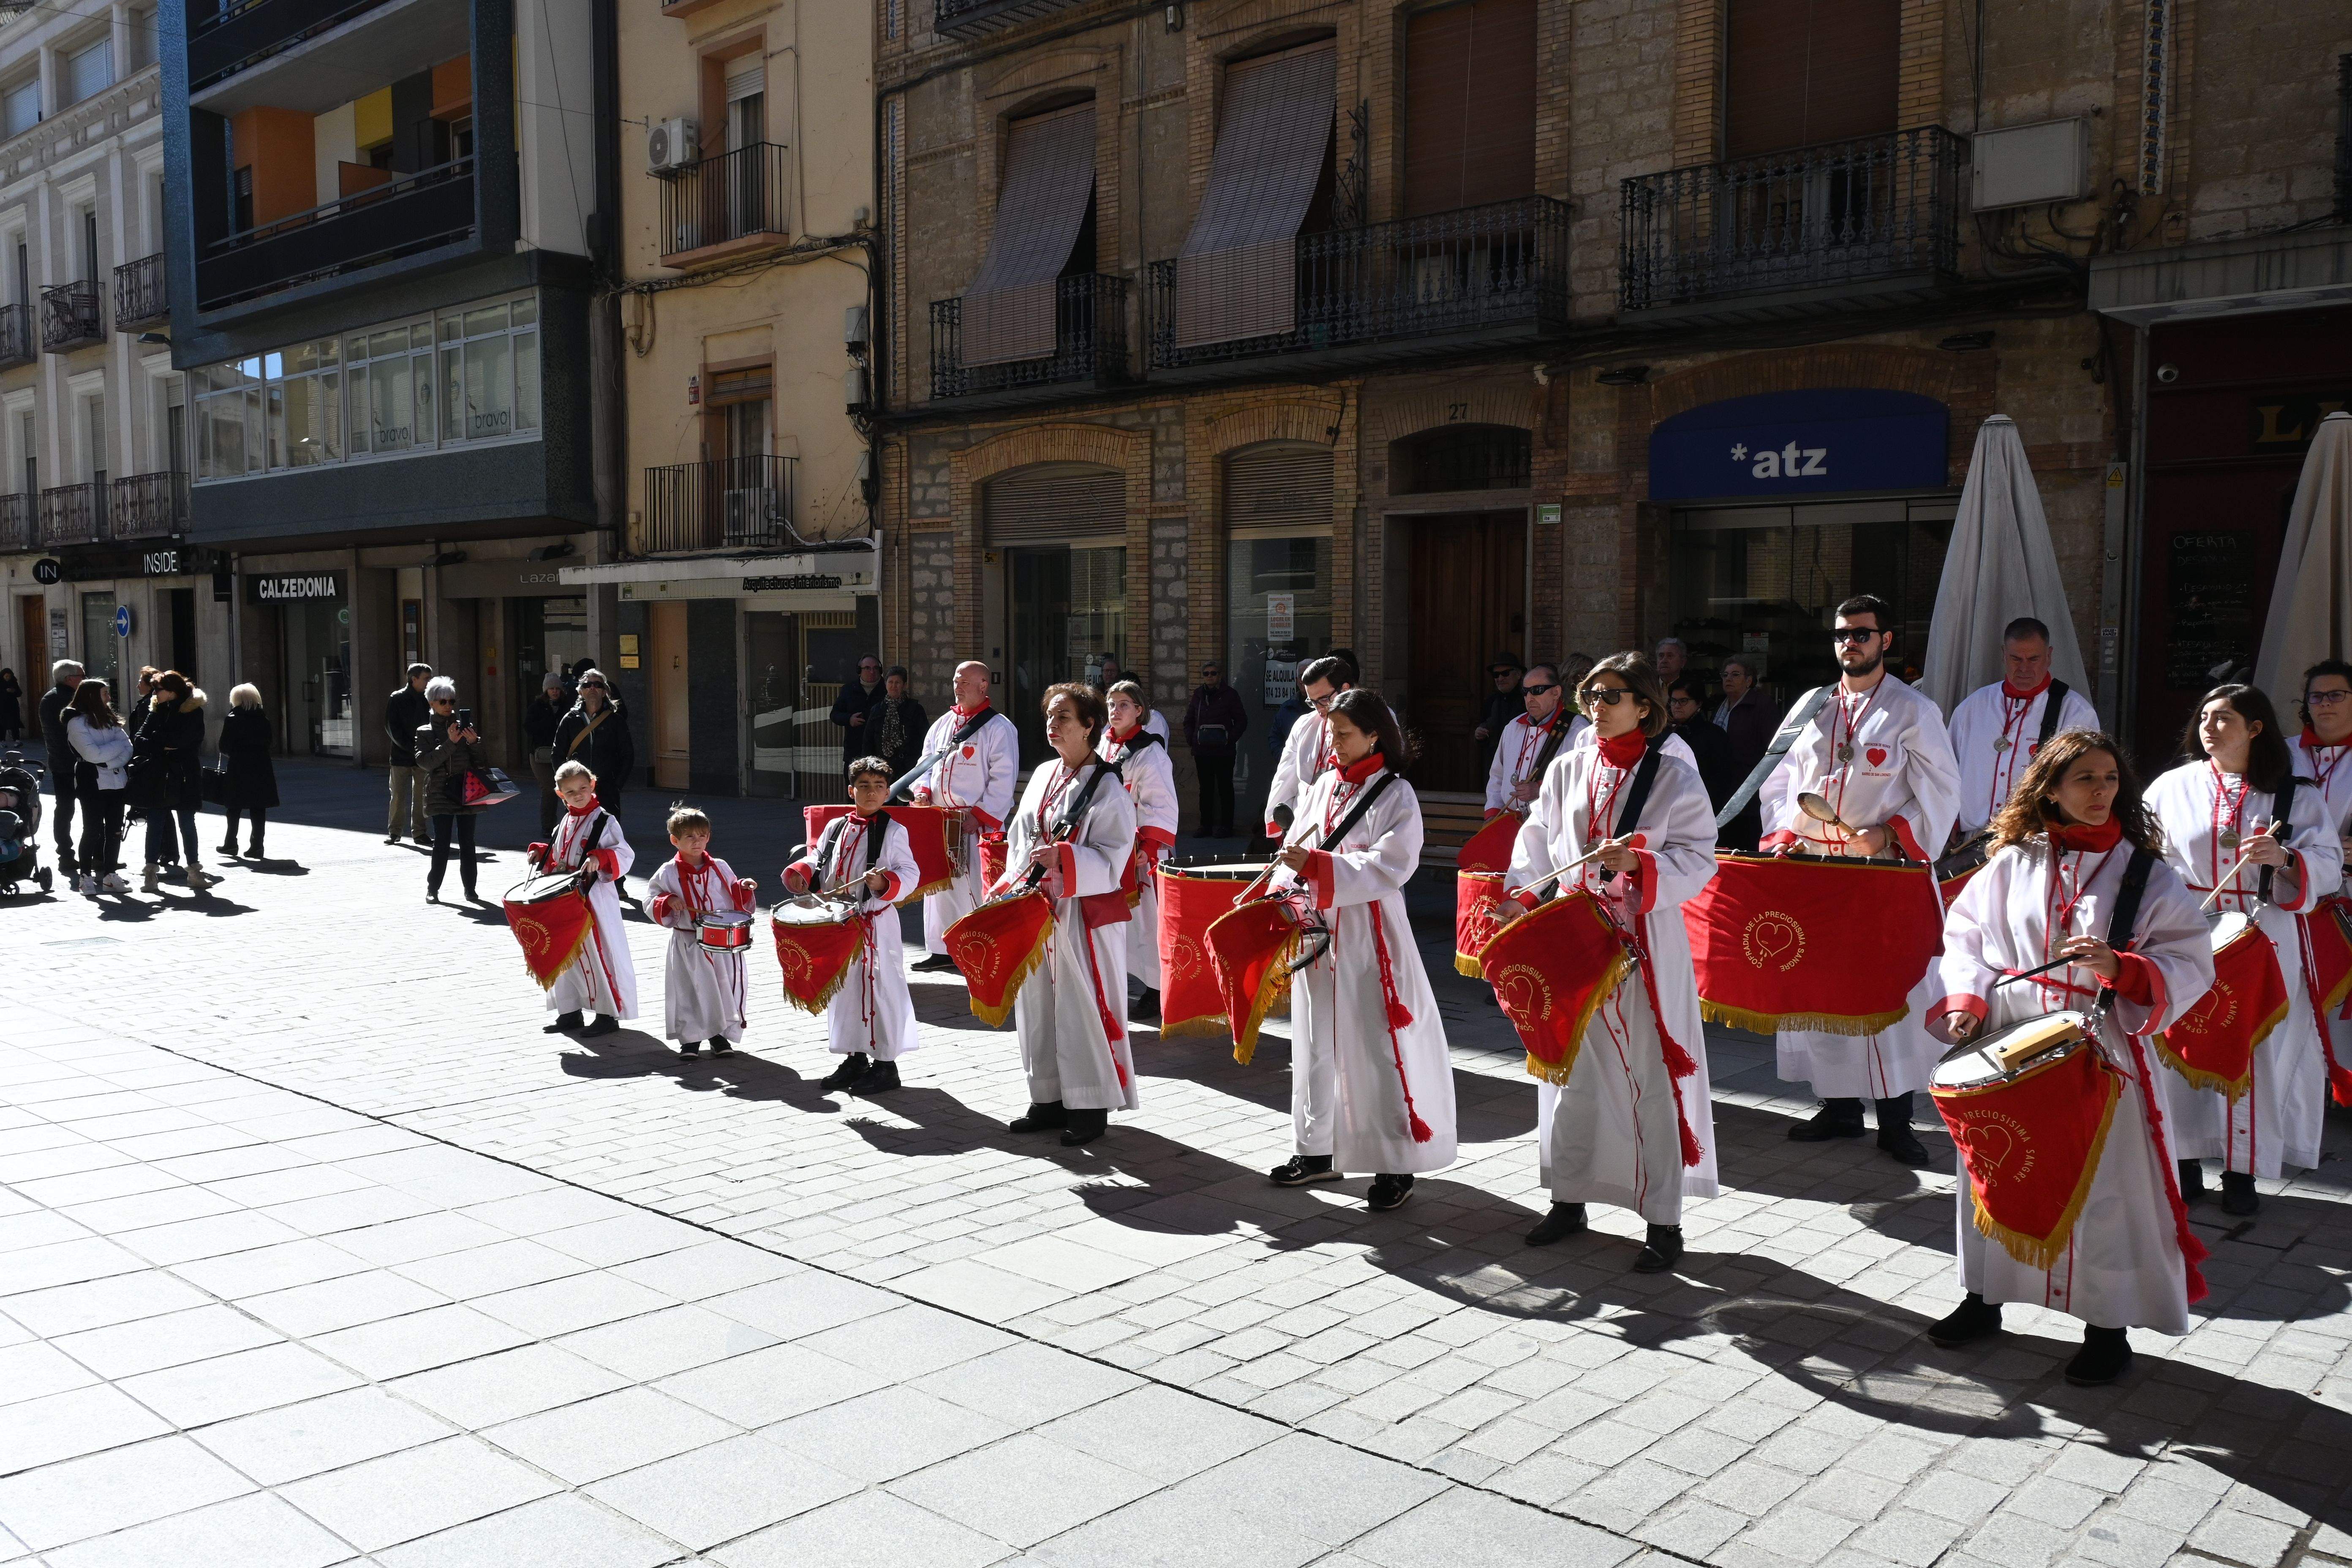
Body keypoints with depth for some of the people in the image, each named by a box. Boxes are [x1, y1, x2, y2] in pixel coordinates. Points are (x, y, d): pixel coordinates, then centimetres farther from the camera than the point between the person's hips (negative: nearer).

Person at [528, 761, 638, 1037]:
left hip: (595, 898, -7)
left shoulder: (605, 821, -8)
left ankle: (608, 1014, 5)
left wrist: (599, 858, -31)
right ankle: (571, 1012, 24)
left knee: (599, 953, -3)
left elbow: (625, 855, -16)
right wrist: (540, 853, 8)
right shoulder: (565, 823, 14)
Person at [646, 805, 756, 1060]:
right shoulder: (669, 873, -1)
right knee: (688, 991, 2)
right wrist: (668, 902, -18)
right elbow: (651, 902, 1)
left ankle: (720, 1034, 20)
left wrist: (743, 888, -6)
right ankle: (690, 1037, 16)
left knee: (725, 988, 5)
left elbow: (735, 899, 14)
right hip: (687, 943, -2)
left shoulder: (720, 868, 6)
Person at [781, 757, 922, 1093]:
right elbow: (818, 857, 18)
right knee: (844, 989, 13)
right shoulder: (835, 828, 9)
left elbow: (909, 873, -8)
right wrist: (802, 872, -2)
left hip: (875, 924, -6)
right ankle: (855, 1057, 27)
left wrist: (886, 882, -25)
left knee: (879, 990, -1)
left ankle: (886, 1063, 9)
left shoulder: (894, 832, -5)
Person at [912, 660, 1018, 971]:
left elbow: (1003, 779, -11)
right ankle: (942, 950, 22)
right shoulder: (942, 724, 16)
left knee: (976, 889, -10)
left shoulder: (999, 728, -6)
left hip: (977, 826, -7)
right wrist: (923, 791, 0)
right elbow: (926, 761, 20)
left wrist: (980, 816, -17)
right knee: (940, 886, 12)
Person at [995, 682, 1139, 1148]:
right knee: (1038, 1005, 12)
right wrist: (1012, 884, 1)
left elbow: (1111, 860, -15)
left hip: (1084, 915, -7)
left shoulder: (1107, 787, -9)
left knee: (1082, 1008, -2)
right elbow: (1019, 839, 15)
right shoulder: (1044, 774, 12)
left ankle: (1091, 1108, 10)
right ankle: (1048, 1100, 24)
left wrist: (1064, 857, -28)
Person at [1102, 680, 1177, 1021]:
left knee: (1145, 921, -5)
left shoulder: (1150, 752, -9)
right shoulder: (1104, 746, 13)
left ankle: (1156, 994, 3)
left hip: (1138, 851, -7)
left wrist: (1148, 847, -20)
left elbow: (1161, 807, -13)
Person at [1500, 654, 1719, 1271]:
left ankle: (1664, 1221, 10)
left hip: (1645, 948, -4)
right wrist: (1521, 895, -6)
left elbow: (1699, 857, -7)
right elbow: (1537, 842, 10)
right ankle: (1569, 1200, 27)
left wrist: (1640, 864, -23)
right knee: (1573, 1074, 13)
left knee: (1652, 1081, -1)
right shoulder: (1567, 770, 8)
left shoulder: (1675, 777, -4)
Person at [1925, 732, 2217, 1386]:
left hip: (2101, 1054, -2)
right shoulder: (2013, 863, 3)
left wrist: (2119, 964, -21)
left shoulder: (2144, 869, -2)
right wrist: (1966, 1001, -8)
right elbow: (1965, 936, 7)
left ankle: (2107, 1327, 19)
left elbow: (2190, 963, -4)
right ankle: (1983, 1300, 30)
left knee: (2104, 1183, 2)